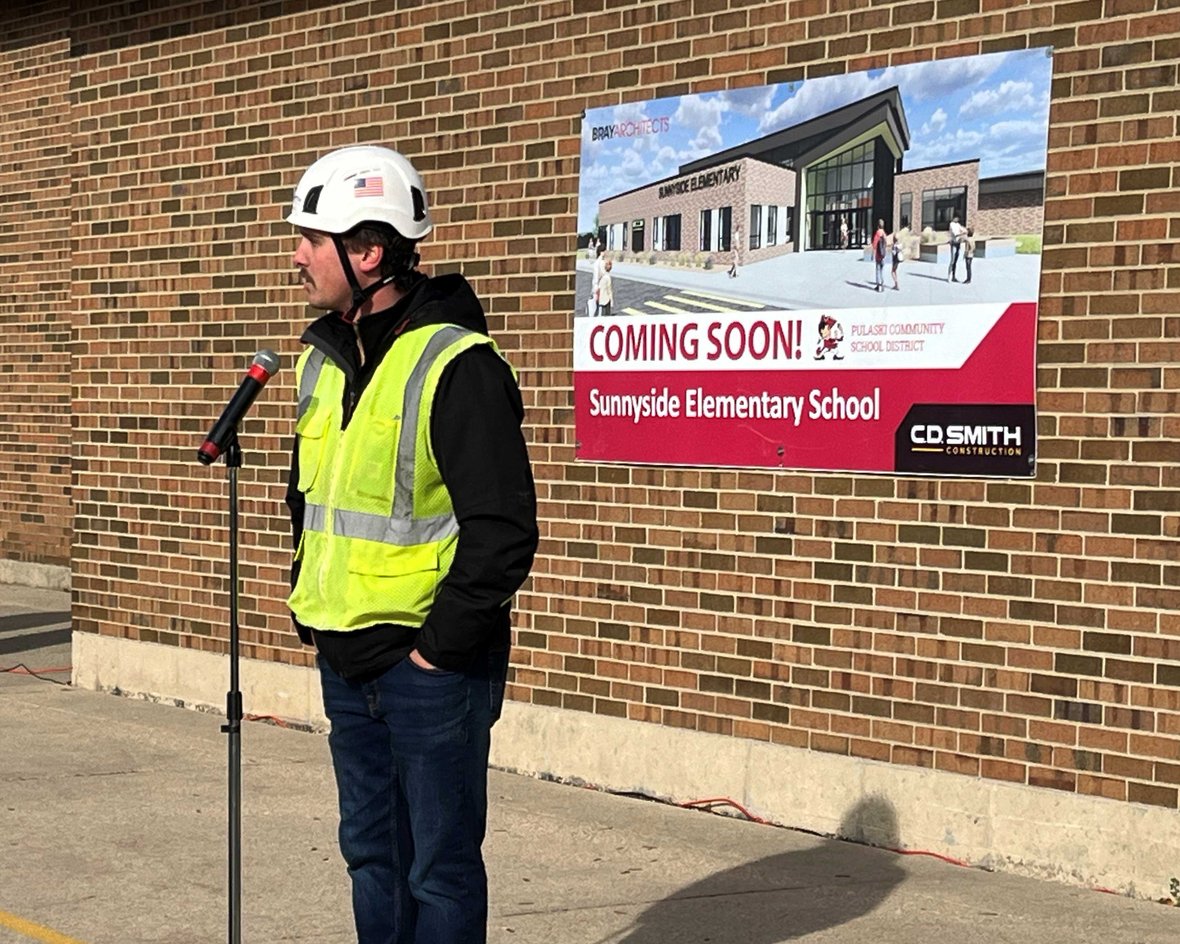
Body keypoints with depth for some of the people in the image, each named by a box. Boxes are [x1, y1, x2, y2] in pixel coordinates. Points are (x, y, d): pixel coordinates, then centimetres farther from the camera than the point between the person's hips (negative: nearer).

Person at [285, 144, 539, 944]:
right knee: (371, 850, 19)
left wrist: (442, 644, -16)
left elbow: (504, 529, -19)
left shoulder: (455, 364, -17)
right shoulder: (324, 360, 9)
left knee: (441, 865, 4)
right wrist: (311, 602, 12)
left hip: (430, 663, -8)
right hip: (346, 662, 8)